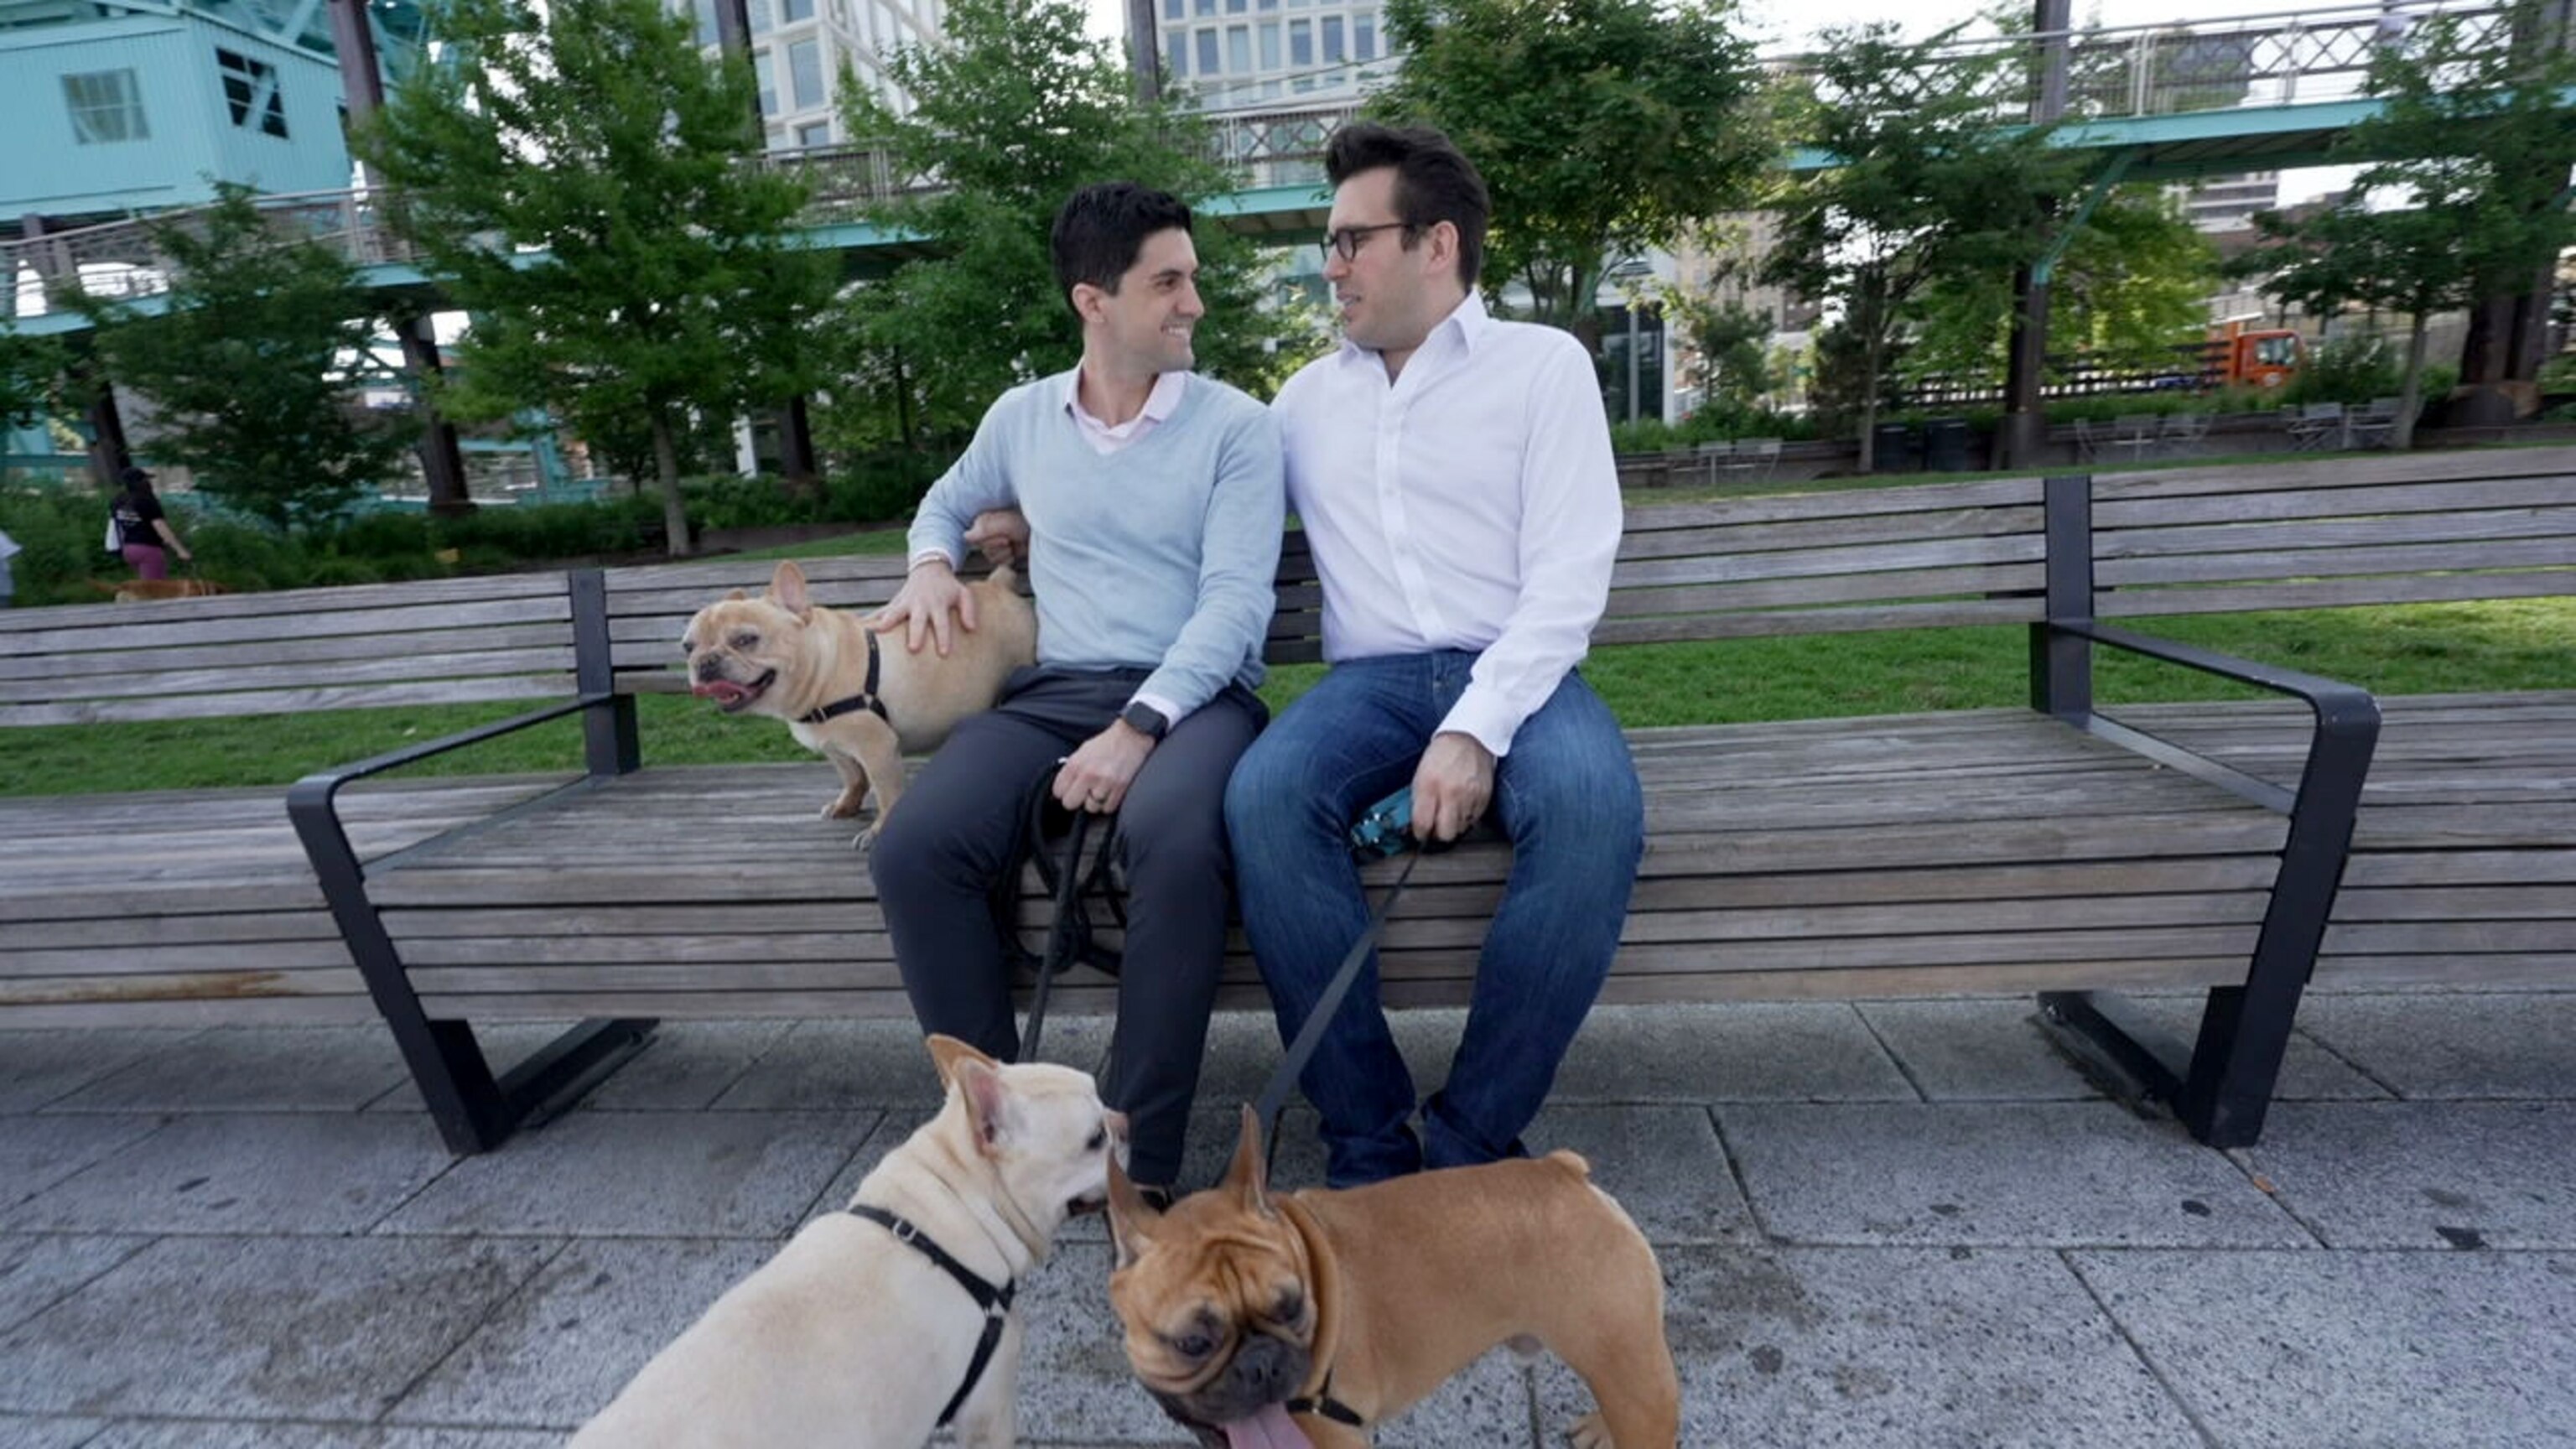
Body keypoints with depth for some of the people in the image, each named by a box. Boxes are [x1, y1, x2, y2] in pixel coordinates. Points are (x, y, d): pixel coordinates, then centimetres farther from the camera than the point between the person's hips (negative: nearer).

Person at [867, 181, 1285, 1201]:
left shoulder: (1234, 424, 3)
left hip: (1193, 695, -3)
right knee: (913, 850, -25)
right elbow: (947, 502, 34)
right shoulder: (1021, 417, 14)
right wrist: (932, 567, 9)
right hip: (1051, 692, 4)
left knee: (1174, 838, -38)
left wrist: (1140, 726, -23)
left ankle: (1142, 1161, -22)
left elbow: (1237, 600, -8)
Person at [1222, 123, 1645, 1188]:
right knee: (1264, 796, -30)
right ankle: (1368, 1142, -16)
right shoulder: (1310, 394, 19)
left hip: (1514, 675, -2)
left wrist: (1475, 729, -20)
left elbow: (1568, 577, -5)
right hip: (1369, 680, 3)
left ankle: (1471, 1140, -17)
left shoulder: (1544, 363, 7)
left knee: (1591, 809, -35)